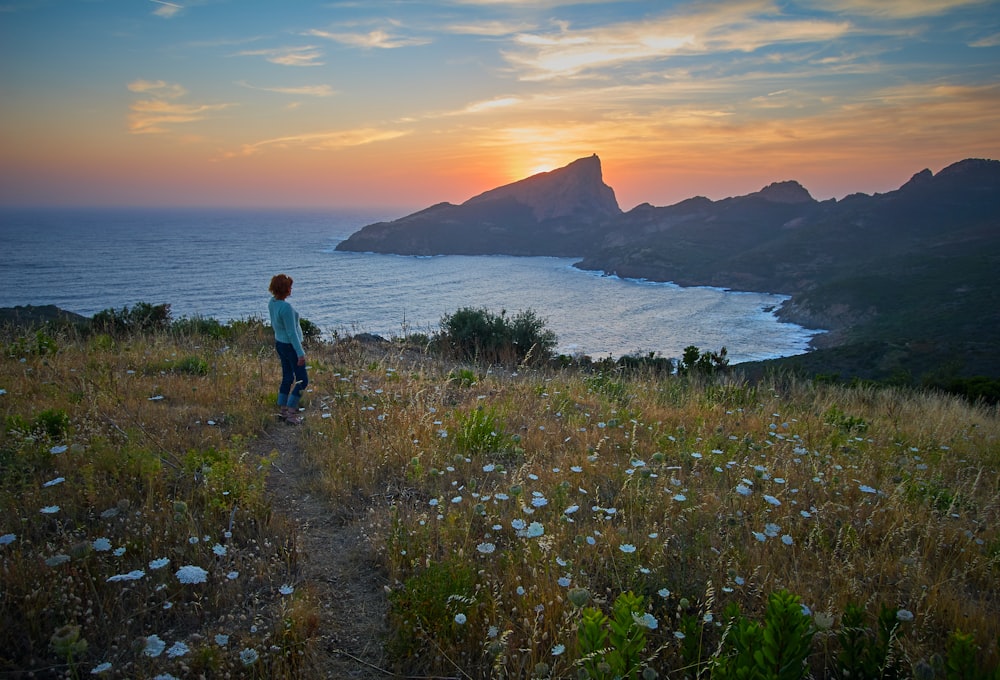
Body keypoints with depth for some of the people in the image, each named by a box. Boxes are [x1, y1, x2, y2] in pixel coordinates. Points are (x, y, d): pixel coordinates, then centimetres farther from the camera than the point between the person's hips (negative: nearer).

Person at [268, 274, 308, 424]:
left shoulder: (272, 303, 0)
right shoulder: (286, 307, -27)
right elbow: (292, 333, -25)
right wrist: (300, 353, -19)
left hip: (280, 343, 9)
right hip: (290, 346, -9)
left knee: (287, 378, 18)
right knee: (302, 380, 2)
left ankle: (283, 410, 25)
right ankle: (290, 413, 4)